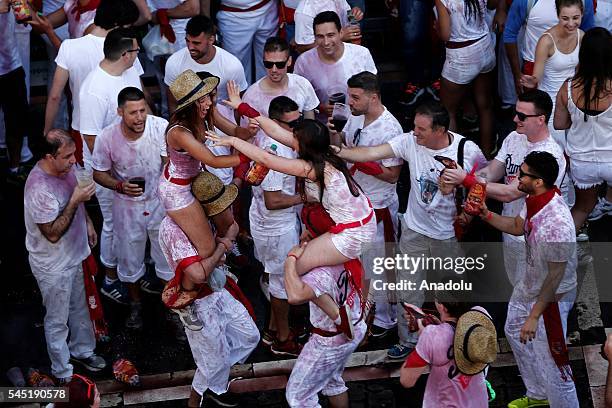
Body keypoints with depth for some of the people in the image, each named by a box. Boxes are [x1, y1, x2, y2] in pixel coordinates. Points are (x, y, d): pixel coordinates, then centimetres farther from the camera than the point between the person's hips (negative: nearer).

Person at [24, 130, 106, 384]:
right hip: (53, 265, -8)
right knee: (57, 321, 12)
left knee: (78, 307, 27)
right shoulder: (39, 189, -36)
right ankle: (63, 372, 30)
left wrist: (87, 223, 16)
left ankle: (82, 351, 49)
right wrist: (75, 201, -34)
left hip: (73, 254, 8)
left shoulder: (65, 166, -11)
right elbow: (53, 233, -31)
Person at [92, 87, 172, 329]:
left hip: (160, 200, 0)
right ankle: (135, 304, 44)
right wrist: (121, 186, -25)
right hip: (127, 205, 0)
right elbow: (99, 174, -8)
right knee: (130, 258, 19)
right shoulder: (107, 138, -23)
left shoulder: (161, 127, -26)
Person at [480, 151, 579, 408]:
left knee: (551, 360, 1)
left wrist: (534, 316, -25)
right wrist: (486, 215, -4)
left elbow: (556, 275, -30)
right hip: (529, 285, 11)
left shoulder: (557, 222, -37)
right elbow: (517, 227, 12)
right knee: (515, 332, 30)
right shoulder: (533, 200, -10)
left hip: (551, 296, -11)